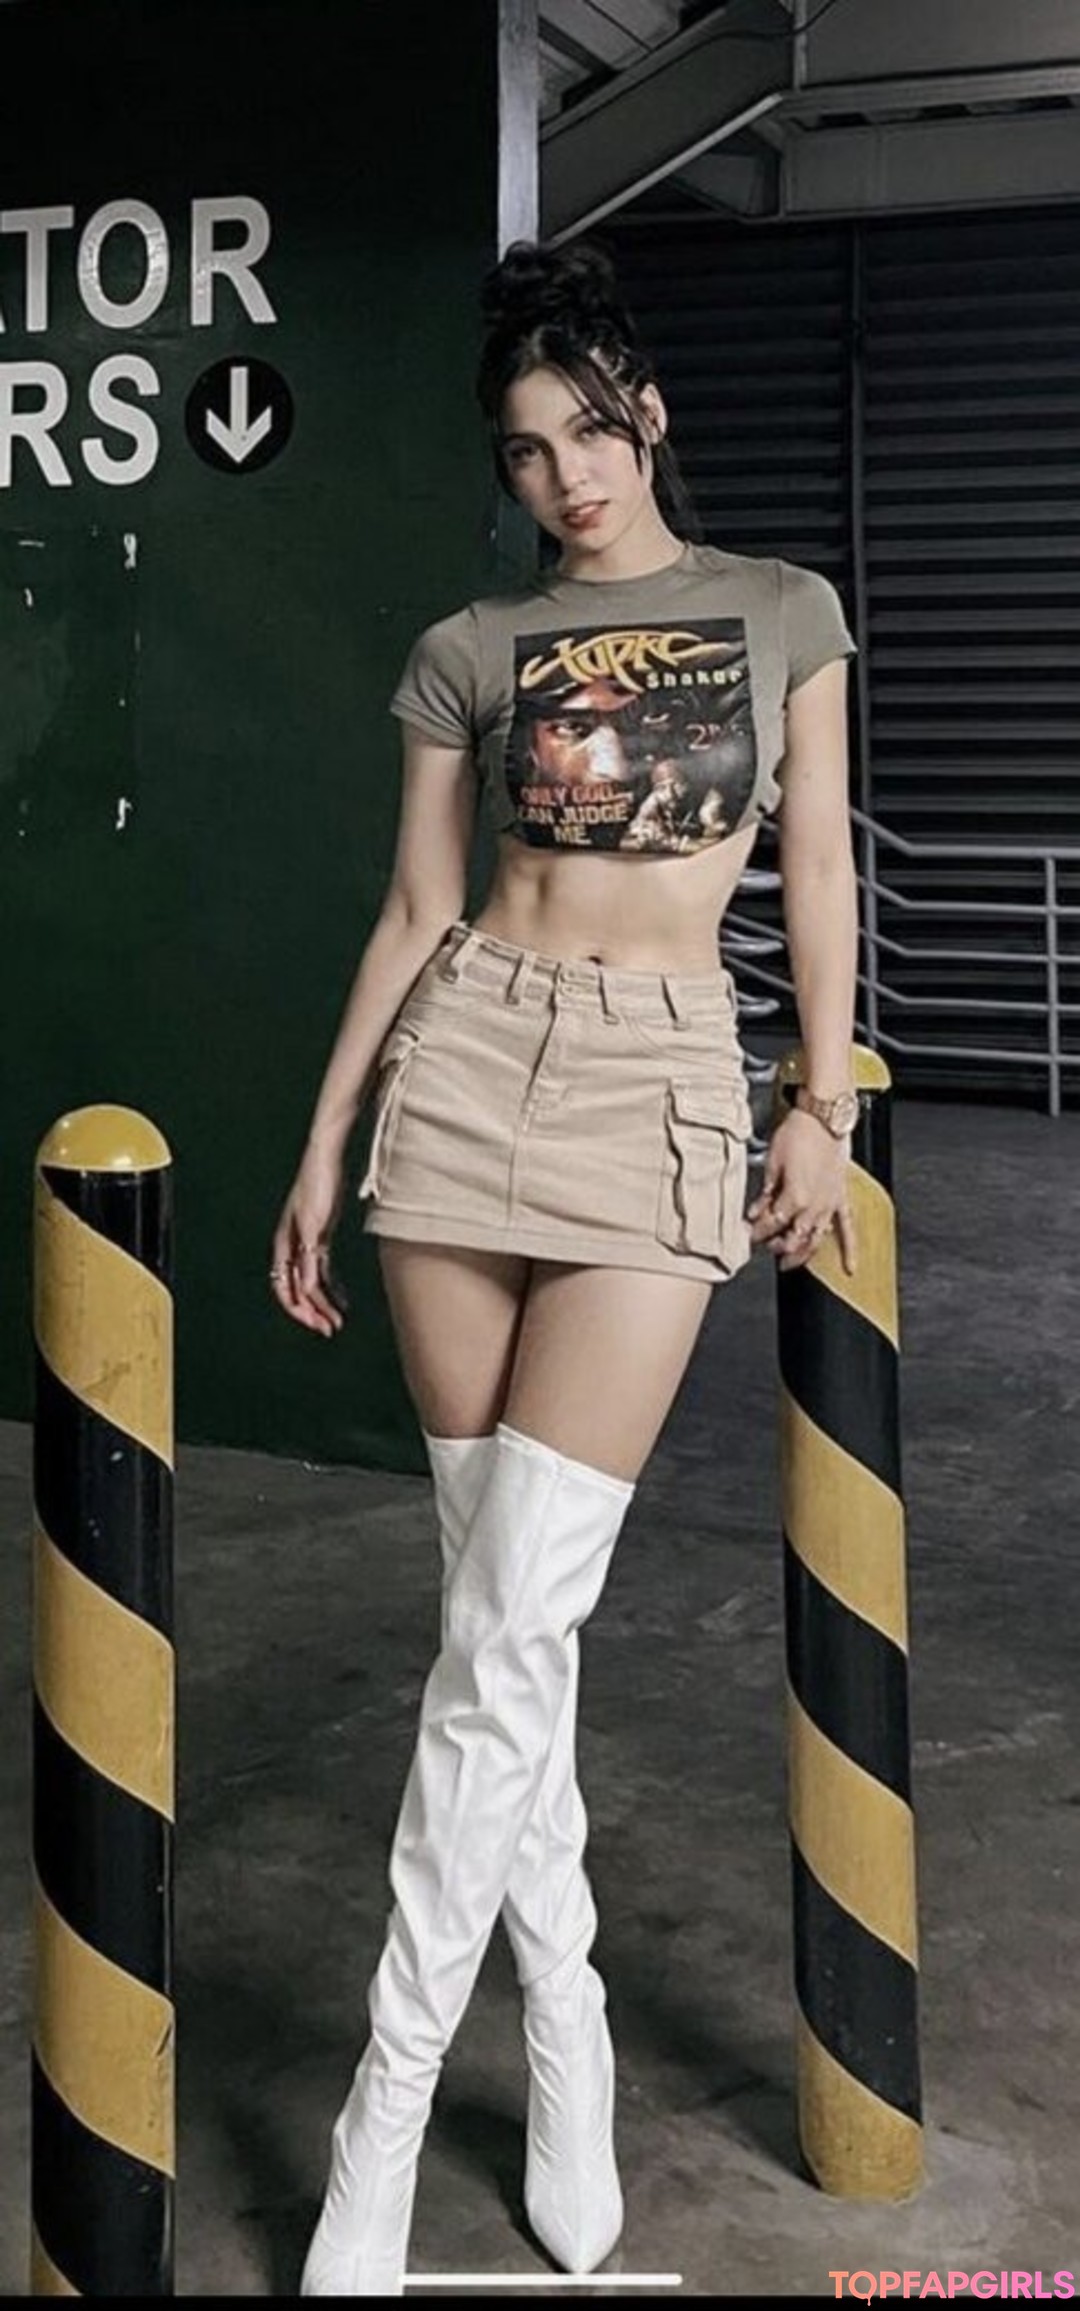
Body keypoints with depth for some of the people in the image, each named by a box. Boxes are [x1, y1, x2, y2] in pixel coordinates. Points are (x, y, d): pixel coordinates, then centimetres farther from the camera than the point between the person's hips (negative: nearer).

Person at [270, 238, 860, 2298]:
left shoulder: (784, 611, 11)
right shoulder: (470, 650, 12)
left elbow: (818, 873, 10)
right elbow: (412, 916, 12)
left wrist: (824, 1098, -2)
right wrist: (322, 1144, 9)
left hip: (664, 1081, -2)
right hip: (468, 1067, 2)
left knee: (514, 1616, -9)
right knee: (498, 1601, 3)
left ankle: (386, 2107, 2)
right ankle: (565, 2023, 20)